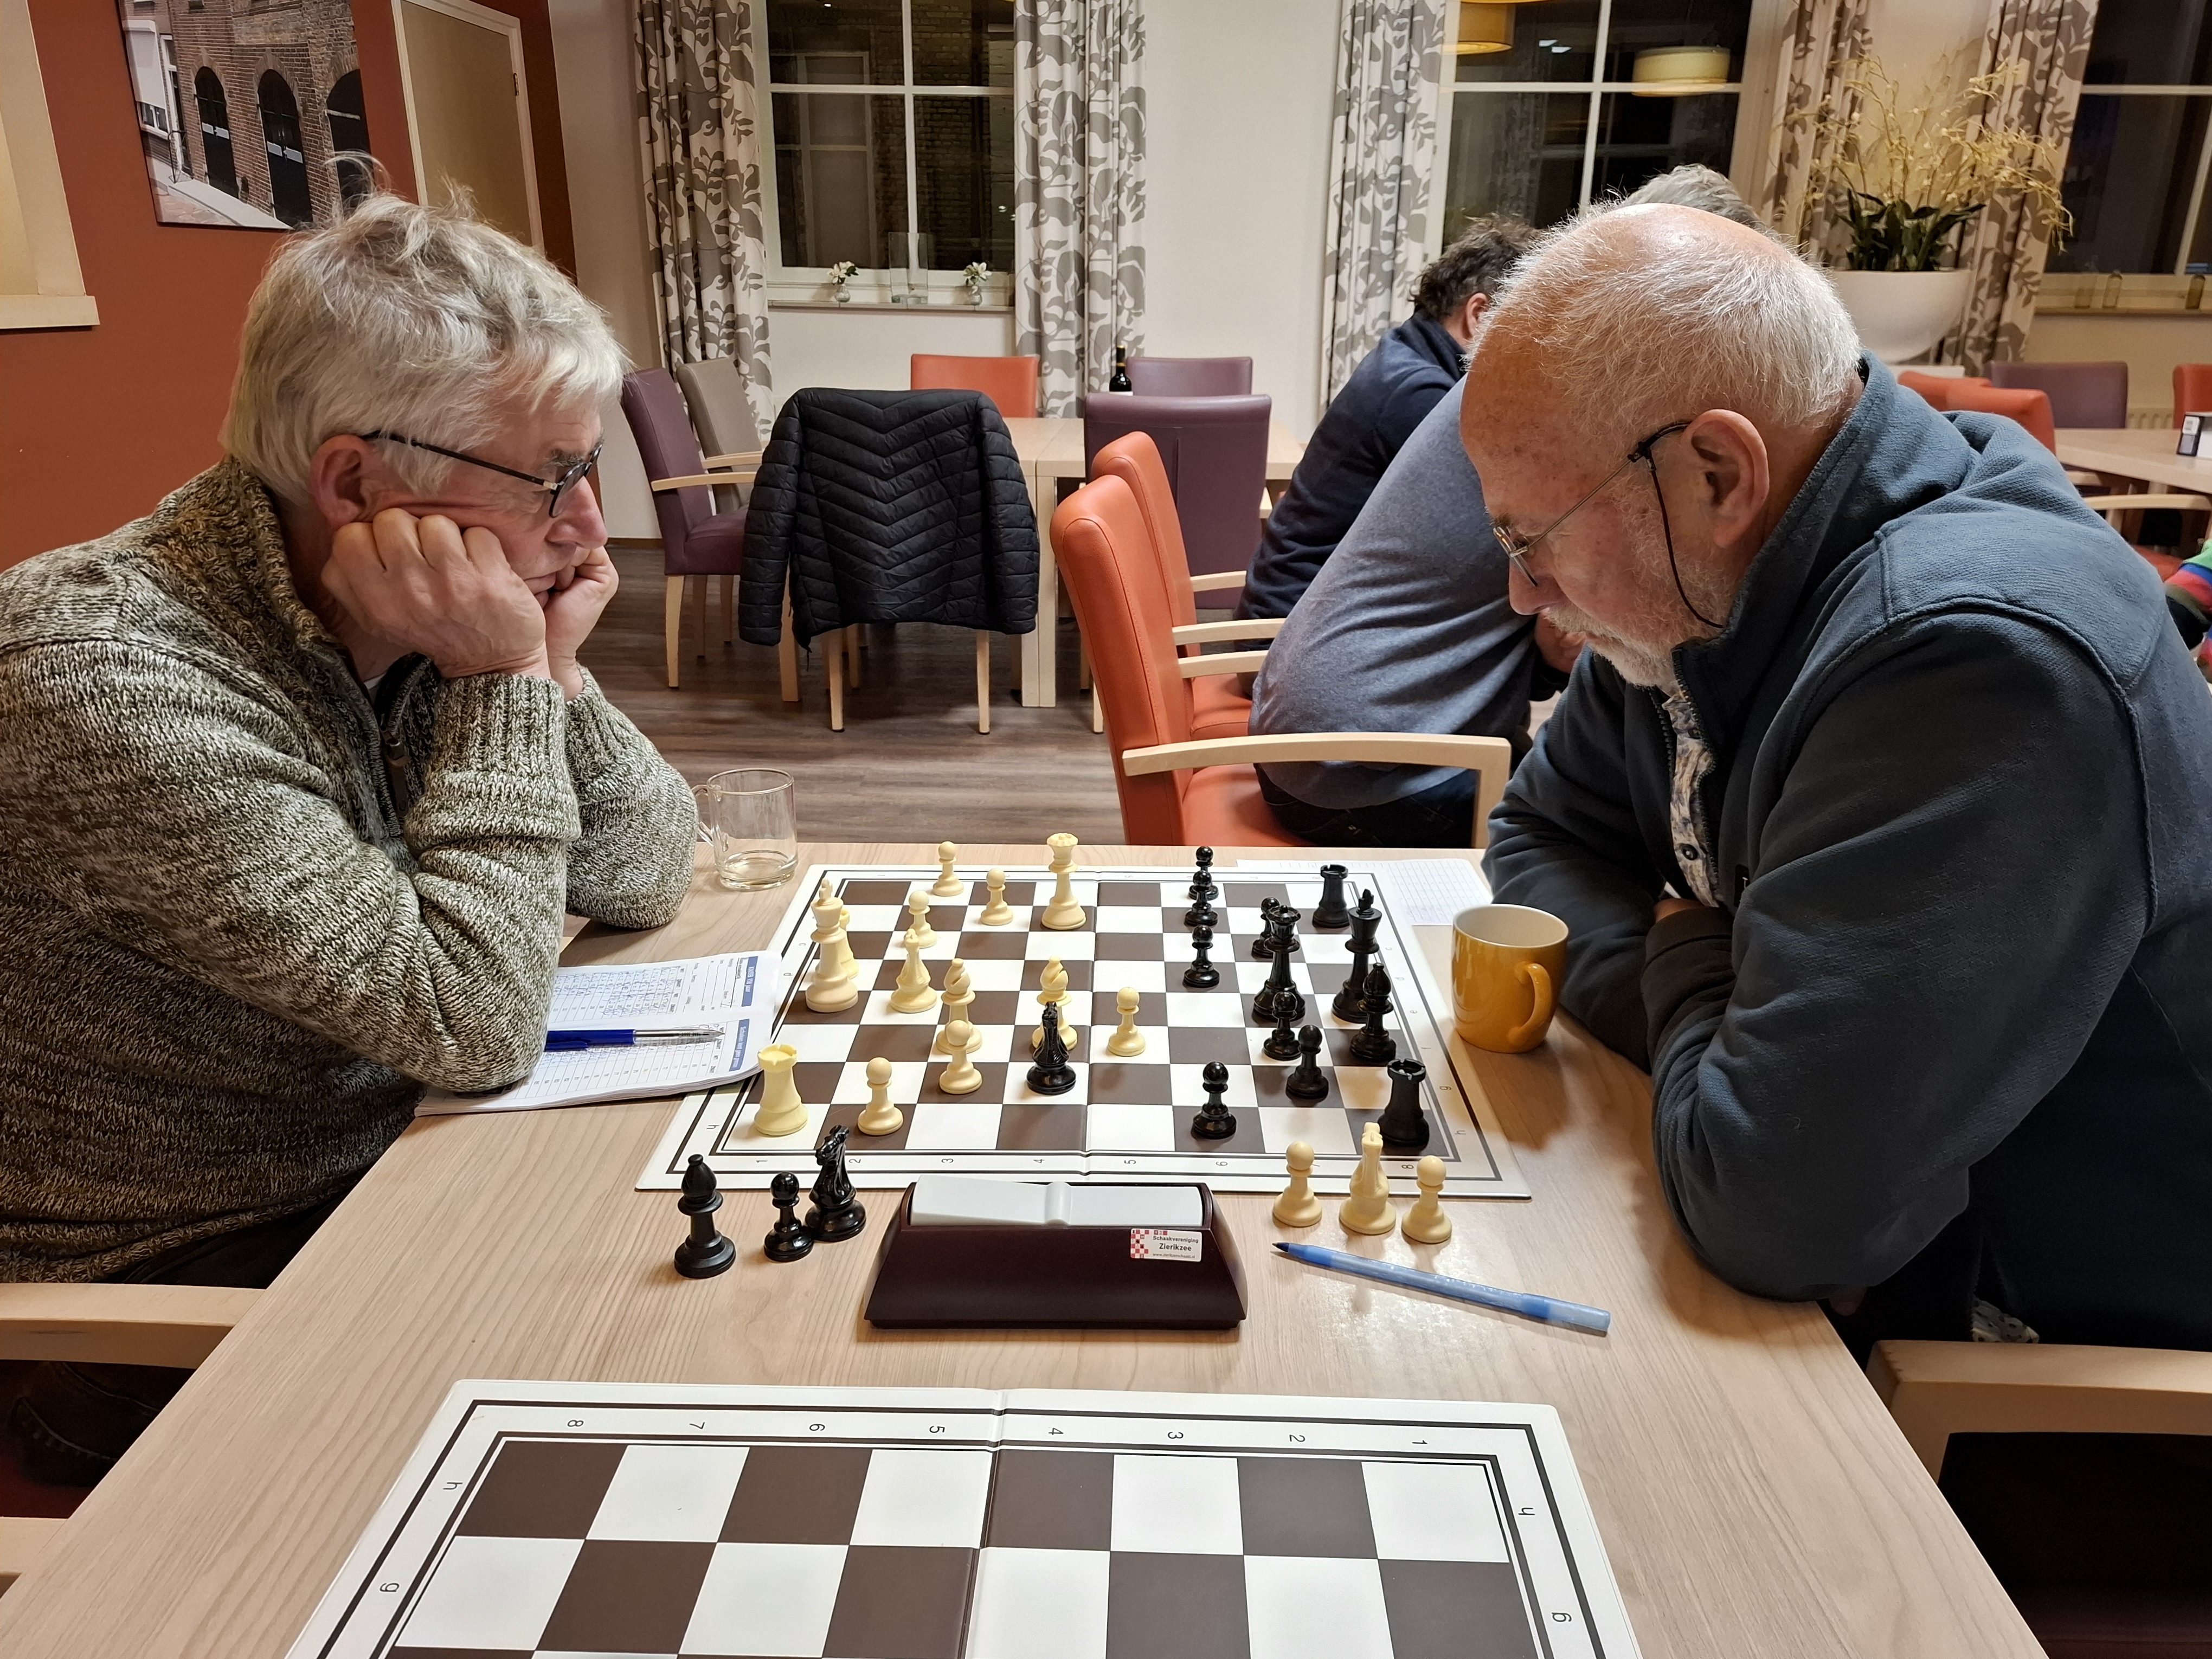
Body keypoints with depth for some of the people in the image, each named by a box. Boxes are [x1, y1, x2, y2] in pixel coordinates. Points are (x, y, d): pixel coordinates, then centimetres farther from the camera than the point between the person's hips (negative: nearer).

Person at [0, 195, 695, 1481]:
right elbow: (474, 1023, -30)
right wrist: (500, 688, -25)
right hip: (187, 1284, -6)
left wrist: (553, 673, -15)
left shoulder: (421, 626, -6)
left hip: (385, 1180, 7)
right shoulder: (113, 681, -28)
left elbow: (647, 883, 0)